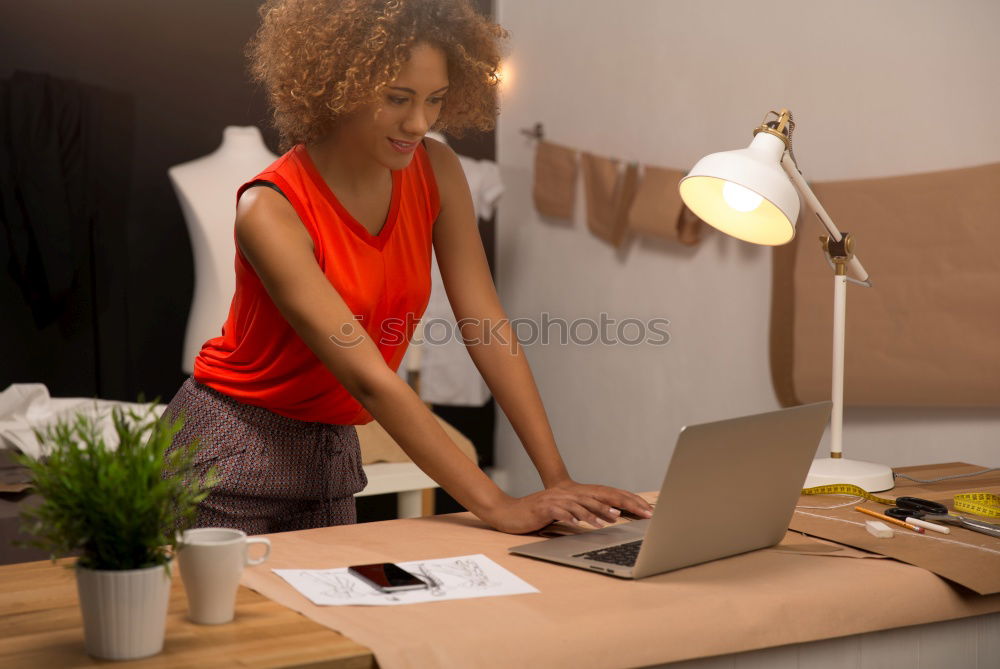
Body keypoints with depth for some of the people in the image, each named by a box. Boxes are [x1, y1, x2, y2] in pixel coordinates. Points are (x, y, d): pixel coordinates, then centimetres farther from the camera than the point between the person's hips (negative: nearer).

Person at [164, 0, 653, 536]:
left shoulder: (435, 173, -8)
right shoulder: (270, 212, -26)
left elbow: (487, 327, -10)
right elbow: (369, 379, -31)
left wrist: (558, 479, -16)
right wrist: (497, 507, -33)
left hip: (332, 452, 6)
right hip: (232, 452, -5)